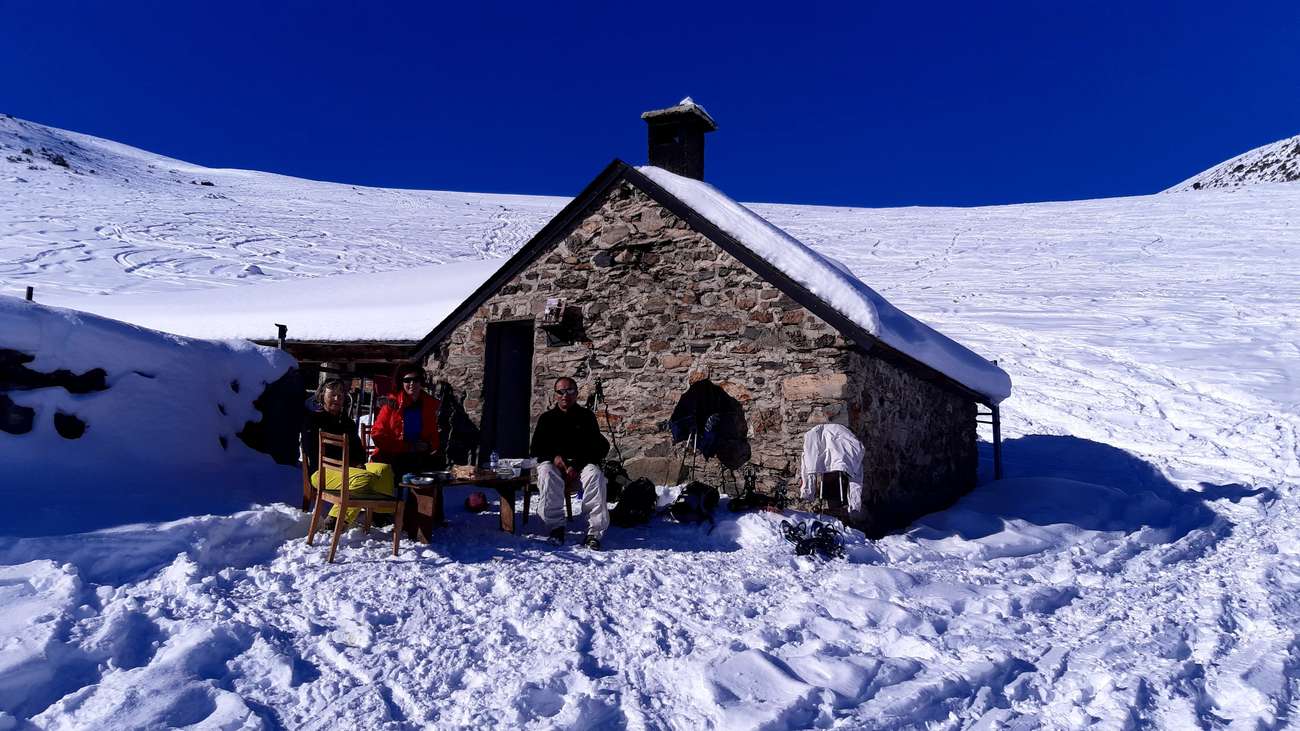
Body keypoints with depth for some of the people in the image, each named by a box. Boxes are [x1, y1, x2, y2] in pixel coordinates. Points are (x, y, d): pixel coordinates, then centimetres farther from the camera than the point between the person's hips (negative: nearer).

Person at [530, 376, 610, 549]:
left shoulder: (586, 416, 9)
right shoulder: (547, 418, 13)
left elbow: (598, 448, 1)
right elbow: (536, 449, 11)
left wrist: (576, 465, -16)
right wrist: (554, 457, -11)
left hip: (582, 463, 0)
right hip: (553, 462, 1)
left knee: (595, 475, -33)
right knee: (547, 475, -35)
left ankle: (595, 532, -34)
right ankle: (556, 526, -28)